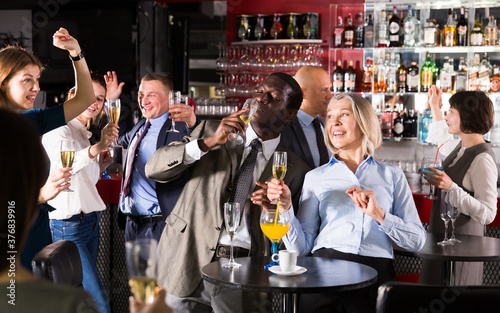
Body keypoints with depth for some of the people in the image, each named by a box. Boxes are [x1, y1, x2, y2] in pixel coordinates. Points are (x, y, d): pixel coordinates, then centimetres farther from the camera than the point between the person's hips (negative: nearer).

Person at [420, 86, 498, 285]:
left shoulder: (482, 160, -21)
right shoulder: (460, 147, 7)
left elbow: (487, 214, -25)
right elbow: (442, 140, 34)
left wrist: (451, 187, -30)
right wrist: (434, 106, 32)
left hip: (461, 246, -9)